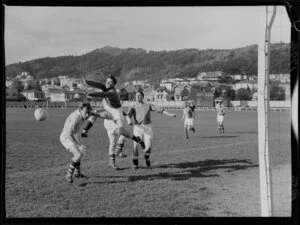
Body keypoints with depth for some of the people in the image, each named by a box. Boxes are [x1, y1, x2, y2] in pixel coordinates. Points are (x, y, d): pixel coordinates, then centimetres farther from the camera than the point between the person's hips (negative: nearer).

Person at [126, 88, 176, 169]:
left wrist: (170, 114, 0)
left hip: (147, 127, 0)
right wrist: (129, 120, -30)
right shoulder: (133, 107, 12)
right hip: (137, 127, 0)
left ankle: (146, 157, 24)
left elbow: (160, 109, 8)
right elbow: (128, 115, -7)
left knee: (148, 146, -8)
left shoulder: (148, 105, 14)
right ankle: (135, 164, 4)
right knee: (136, 145, -9)